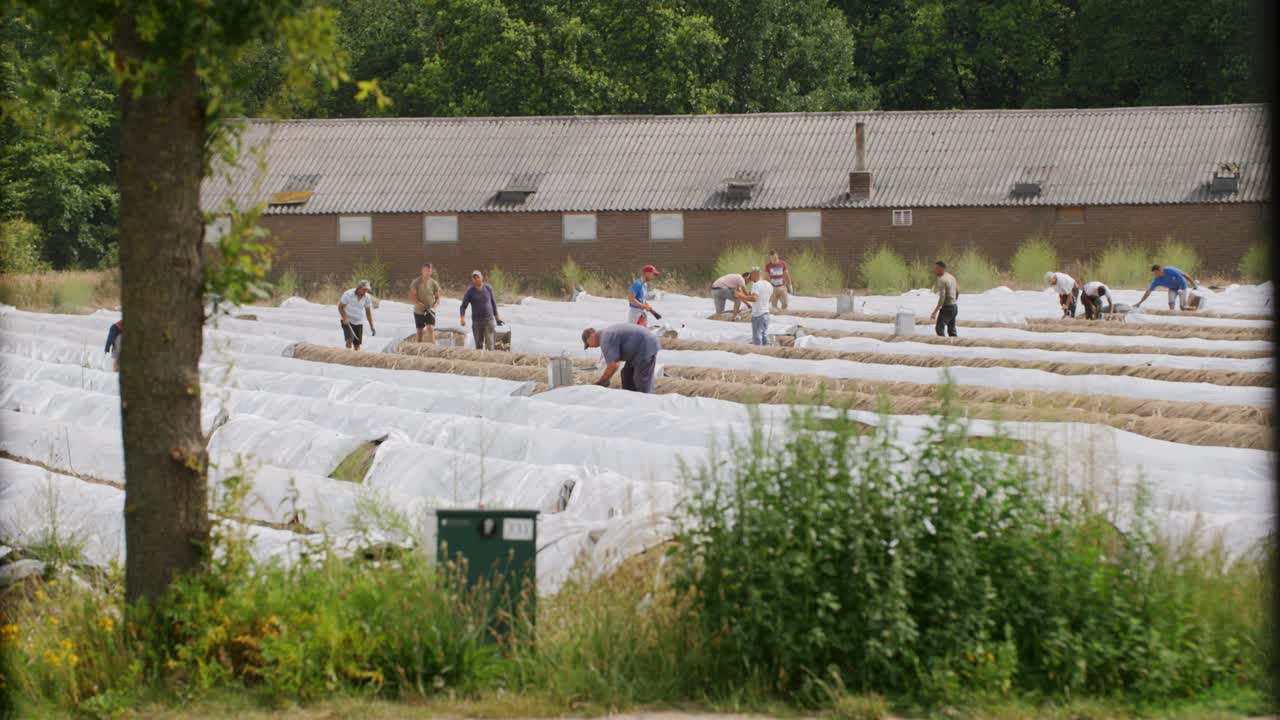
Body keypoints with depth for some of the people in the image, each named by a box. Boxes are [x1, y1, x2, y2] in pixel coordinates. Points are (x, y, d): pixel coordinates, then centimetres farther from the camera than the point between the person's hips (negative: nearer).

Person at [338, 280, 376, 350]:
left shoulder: (367, 297, -6)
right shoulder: (348, 294, -17)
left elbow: (368, 311, 4)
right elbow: (340, 306, -9)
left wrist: (372, 326, 2)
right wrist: (345, 318, -24)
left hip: (358, 322, 4)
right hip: (347, 321, -4)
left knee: (357, 344, 1)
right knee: (350, 339, -22)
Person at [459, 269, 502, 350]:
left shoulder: (488, 288, 0)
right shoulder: (469, 291, -4)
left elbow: (493, 302, 12)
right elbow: (463, 306, -4)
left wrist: (497, 316, 15)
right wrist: (462, 319, -21)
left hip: (489, 319, 0)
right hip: (476, 321, 0)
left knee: (489, 343, -11)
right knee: (478, 345, 4)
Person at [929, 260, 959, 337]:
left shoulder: (941, 280, -16)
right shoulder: (951, 278, 12)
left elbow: (942, 297, -23)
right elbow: (957, 292, 23)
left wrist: (935, 312, -24)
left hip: (946, 308, -9)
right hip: (954, 307, 9)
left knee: (939, 328, -8)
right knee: (952, 331, 12)